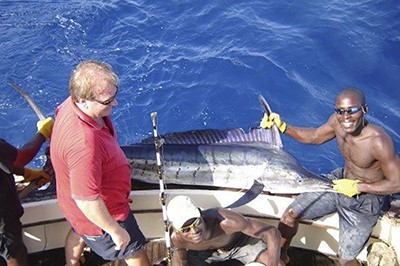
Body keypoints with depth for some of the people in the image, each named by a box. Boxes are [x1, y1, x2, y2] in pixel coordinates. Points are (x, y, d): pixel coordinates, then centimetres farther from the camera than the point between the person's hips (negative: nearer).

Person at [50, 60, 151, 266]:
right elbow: (87, 201, -38)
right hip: (99, 214, -9)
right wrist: (115, 230, -24)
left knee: (79, 232, 38)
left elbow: (58, 114, 9)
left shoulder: (73, 103, -18)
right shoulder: (84, 143, -46)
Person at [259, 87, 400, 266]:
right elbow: (315, 137, 4)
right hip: (340, 181, 6)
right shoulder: (337, 121, -16)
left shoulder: (378, 141, -34)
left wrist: (358, 187, -24)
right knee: (290, 215, 4)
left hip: (364, 201, -6)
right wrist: (282, 127, -9)